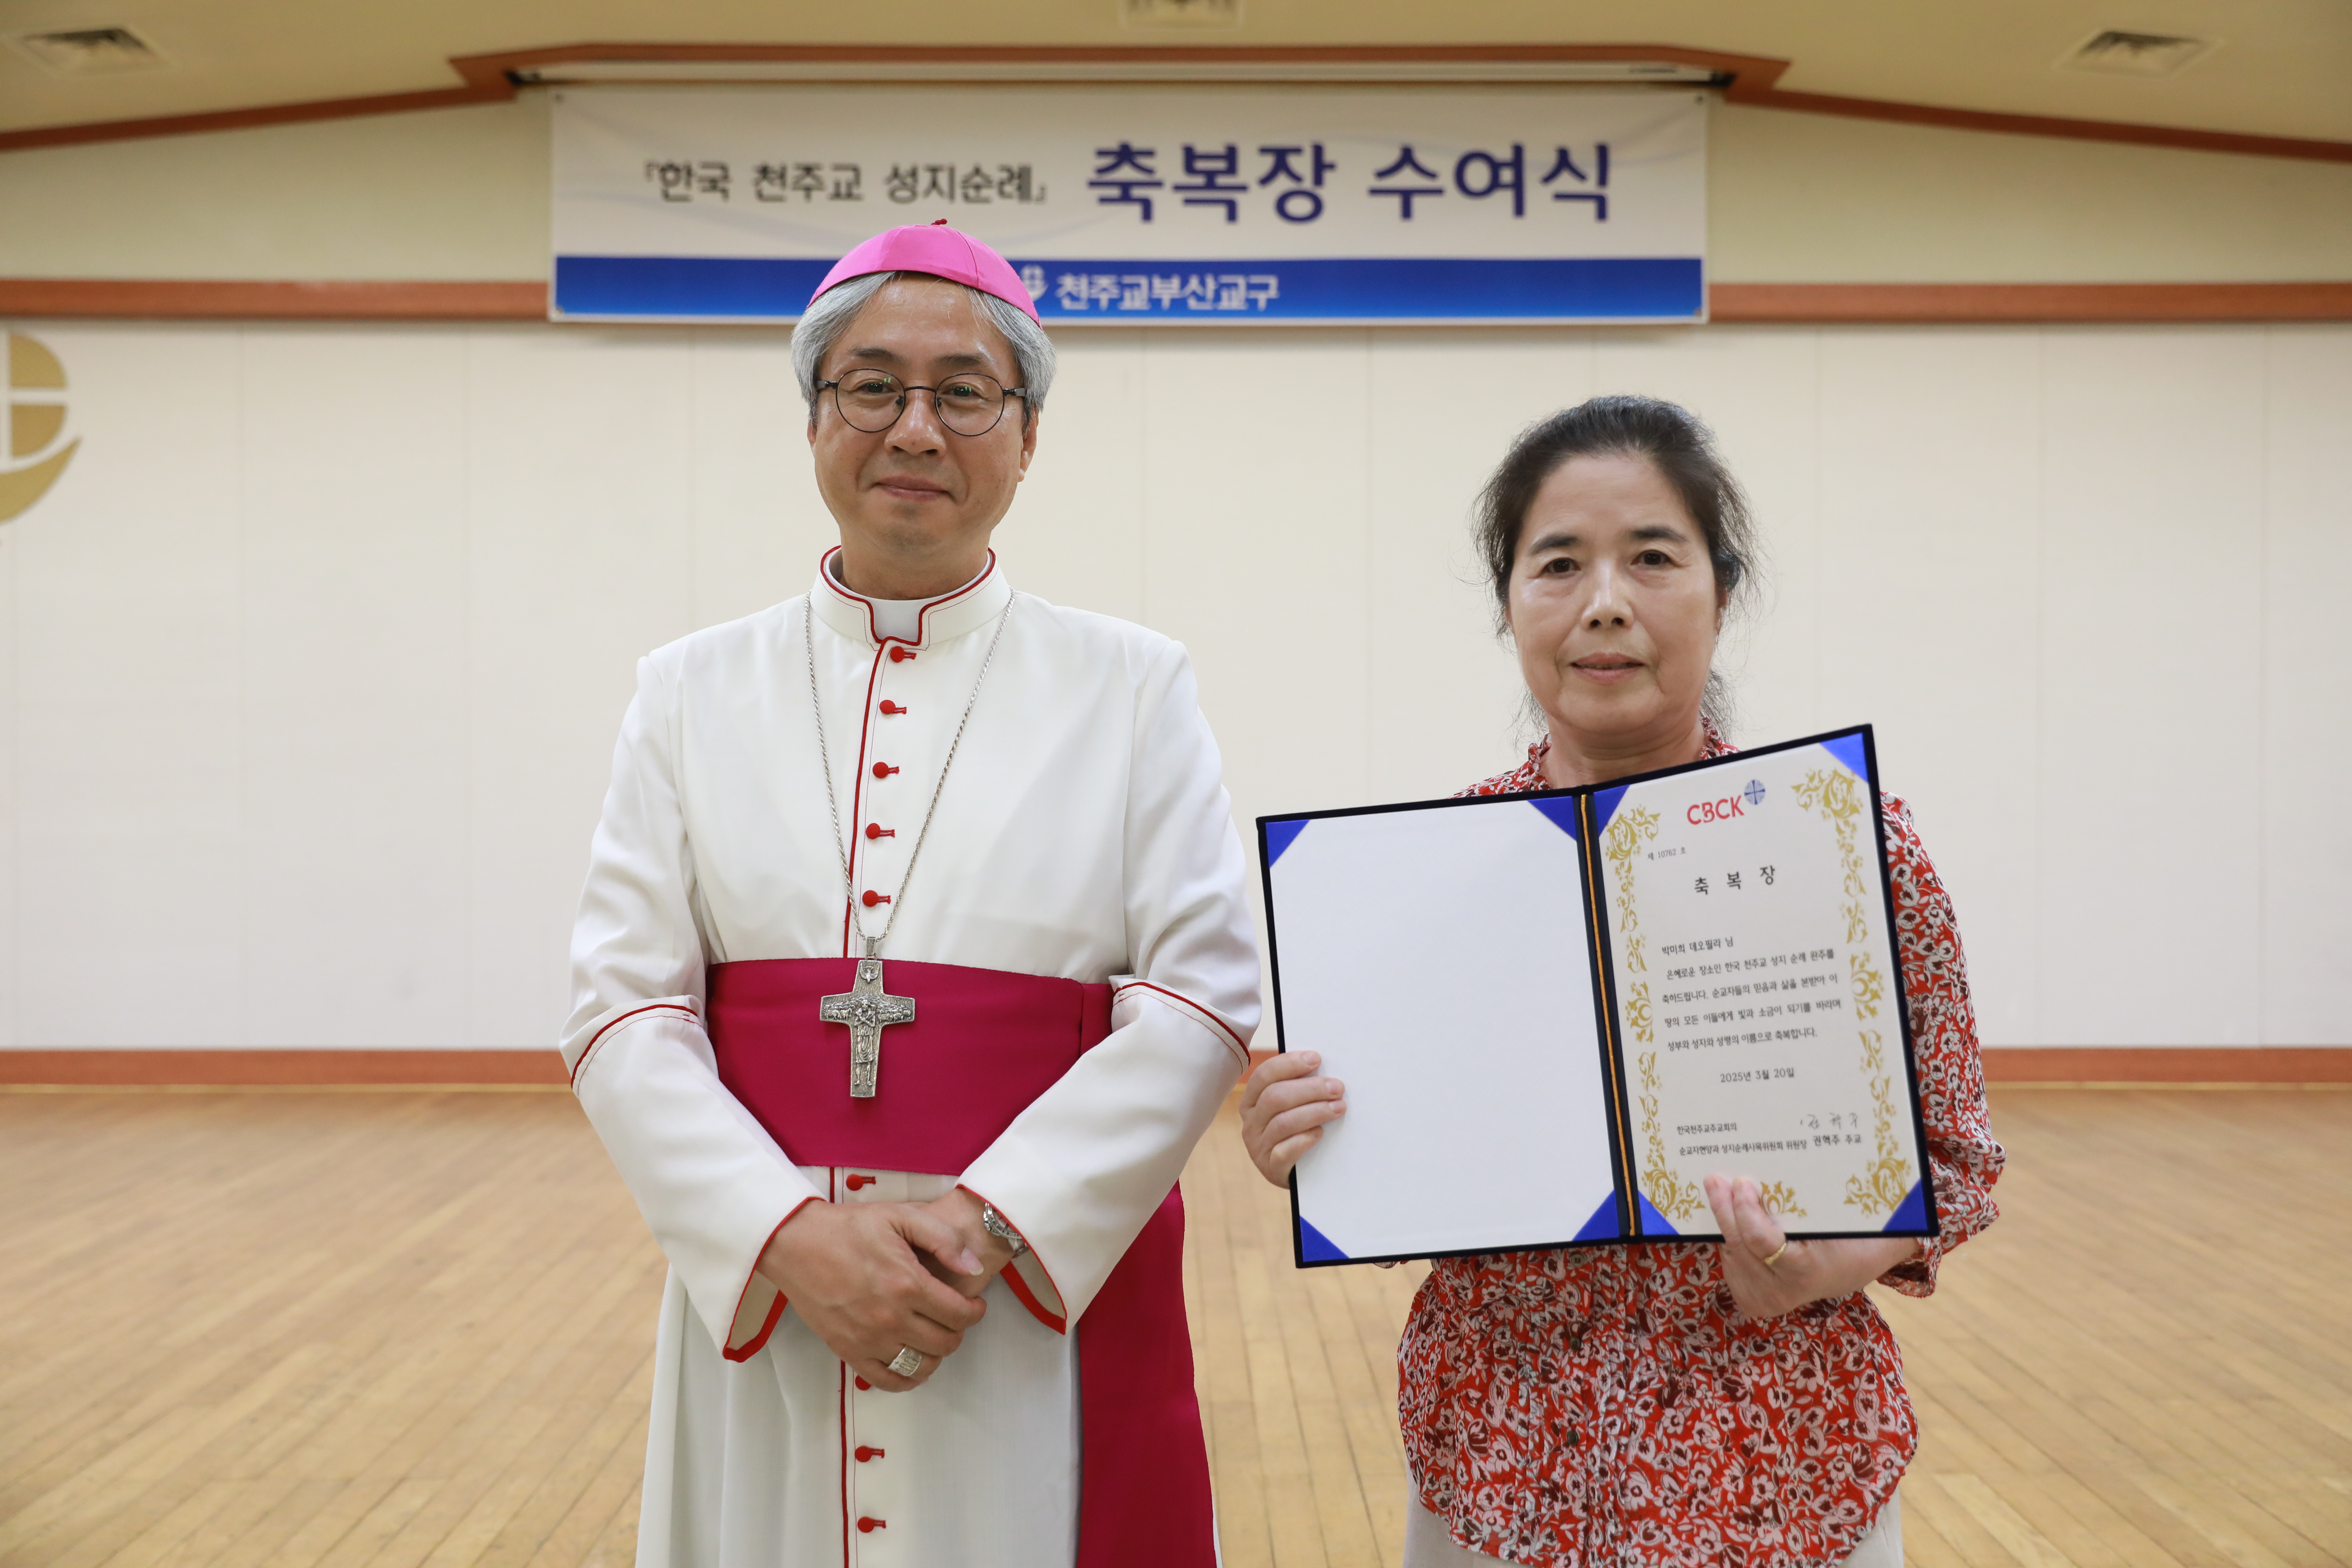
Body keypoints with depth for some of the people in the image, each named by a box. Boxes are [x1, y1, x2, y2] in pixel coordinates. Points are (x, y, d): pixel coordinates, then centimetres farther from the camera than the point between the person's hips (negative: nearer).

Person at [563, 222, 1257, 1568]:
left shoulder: (1132, 689, 1)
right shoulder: (697, 695, 5)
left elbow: (1206, 998, -6)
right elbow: (623, 1011, -1)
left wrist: (984, 1225, -16)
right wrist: (793, 1234, -16)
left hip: (1054, 1298, -1)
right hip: (761, 1311, 1)